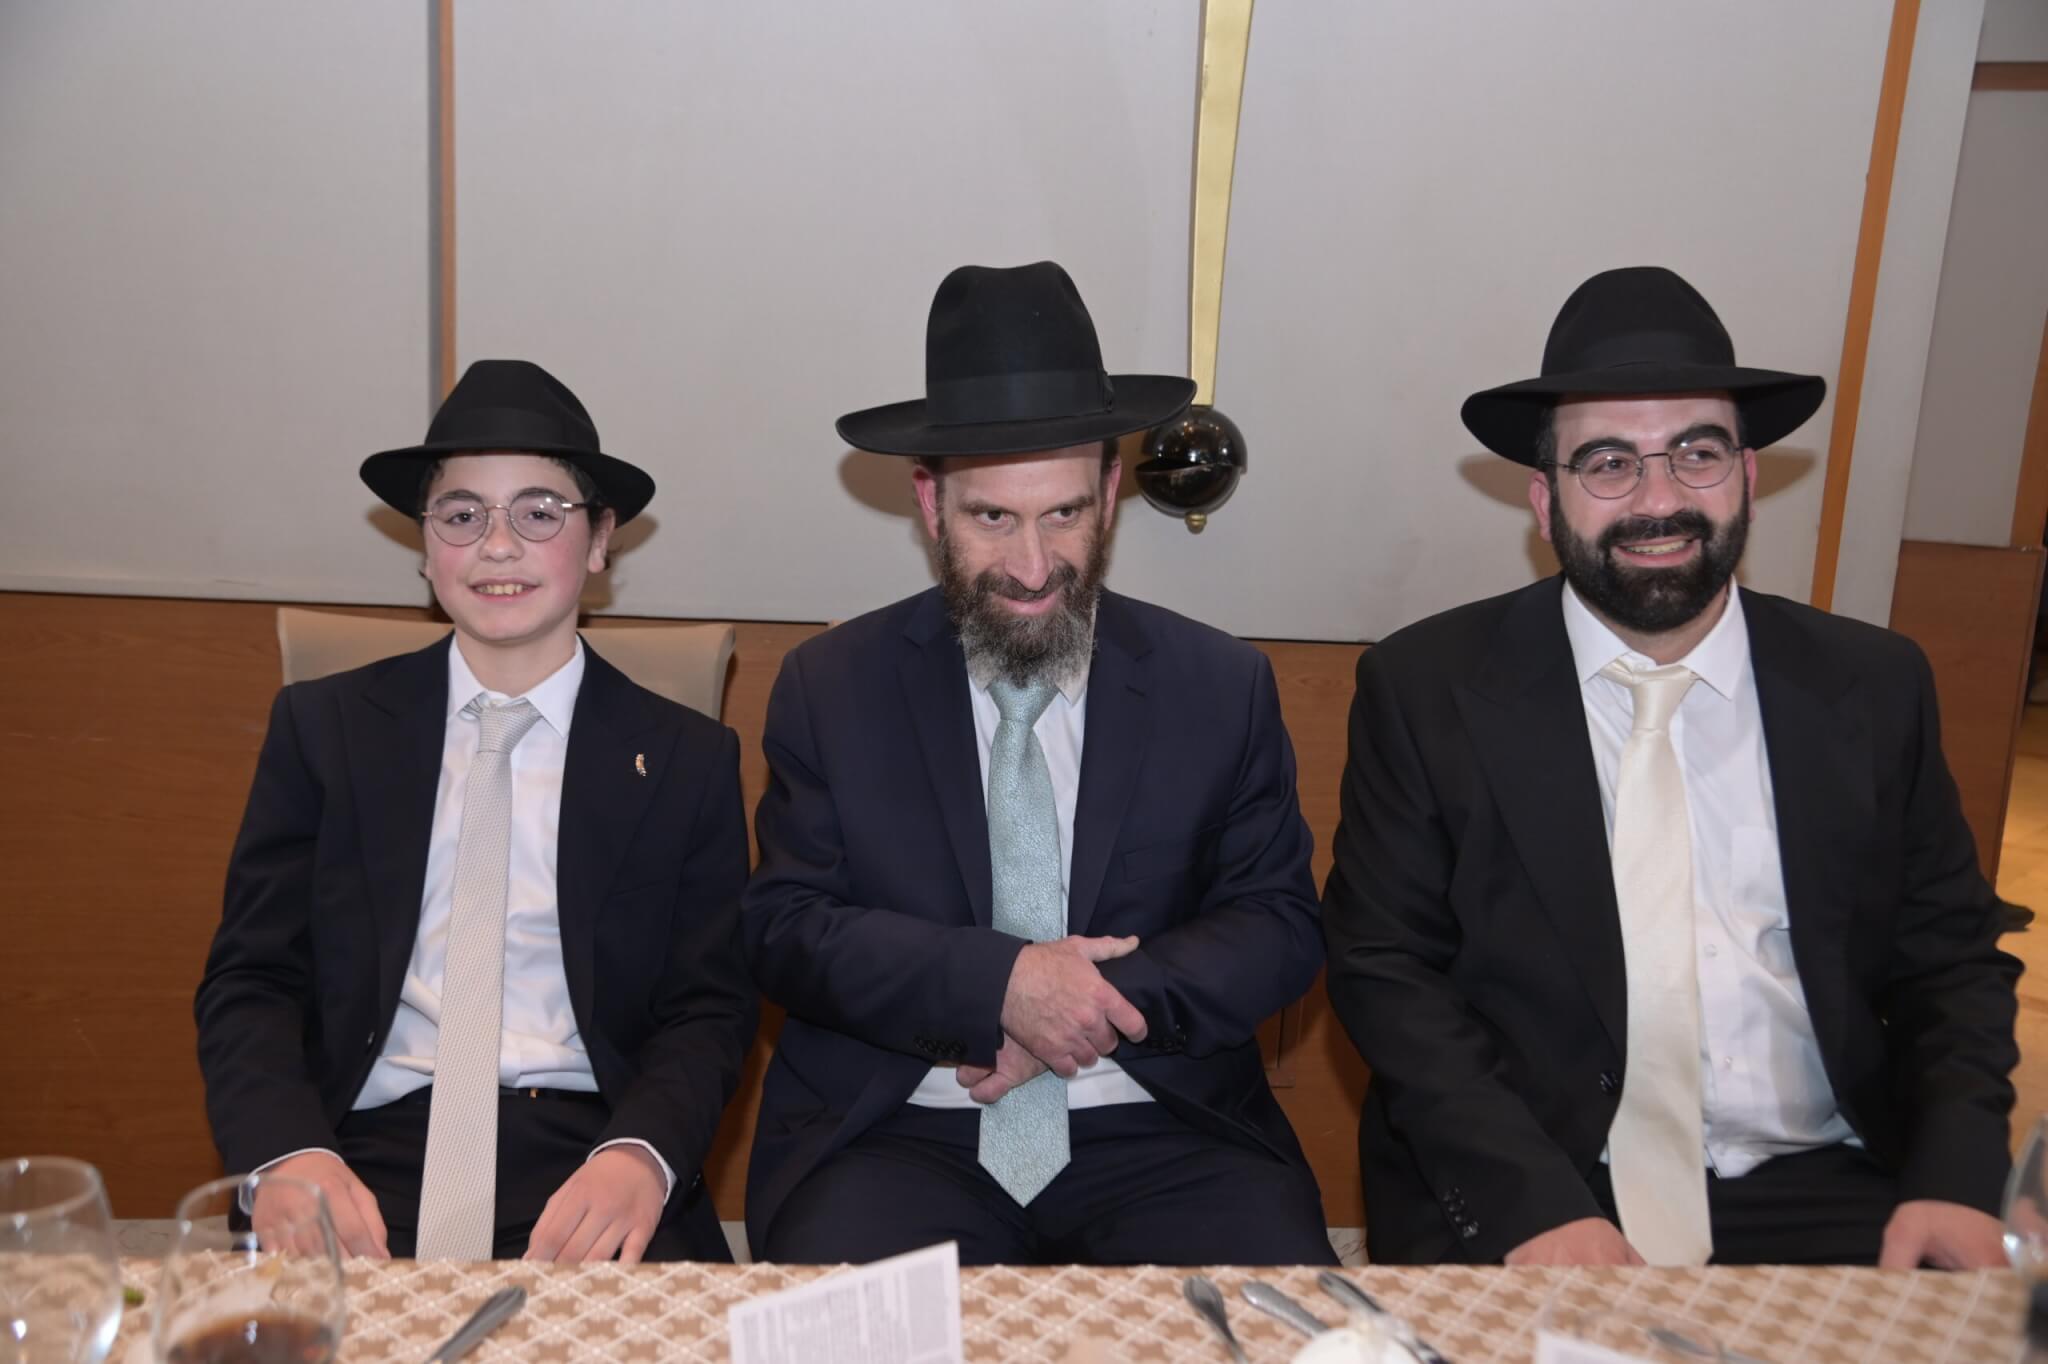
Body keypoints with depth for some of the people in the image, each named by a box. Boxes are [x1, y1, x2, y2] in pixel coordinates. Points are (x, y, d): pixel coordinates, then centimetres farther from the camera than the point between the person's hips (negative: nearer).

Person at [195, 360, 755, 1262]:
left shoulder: (686, 760, 7)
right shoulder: (323, 730, 10)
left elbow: (708, 1009, 3)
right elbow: (250, 980, 6)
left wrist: (640, 1157, -18)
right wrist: (290, 1157, -15)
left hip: (587, 1162, 0)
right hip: (367, 1153, 1)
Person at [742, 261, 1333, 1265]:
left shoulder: (1223, 688, 5)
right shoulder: (828, 687, 4)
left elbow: (1280, 927, 3)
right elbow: (785, 929, -1)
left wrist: (1096, 1005, -13)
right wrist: (999, 982, -15)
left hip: (1162, 1136, 2)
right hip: (896, 1135, -1)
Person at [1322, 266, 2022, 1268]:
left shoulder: (1873, 689, 7)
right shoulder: (1425, 688, -1)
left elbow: (1953, 962, 11)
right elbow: (1383, 968, -3)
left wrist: (1956, 1181, -7)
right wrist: (1531, 1203, -16)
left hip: (1821, 1189, 3)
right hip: (1506, 1201, -2)